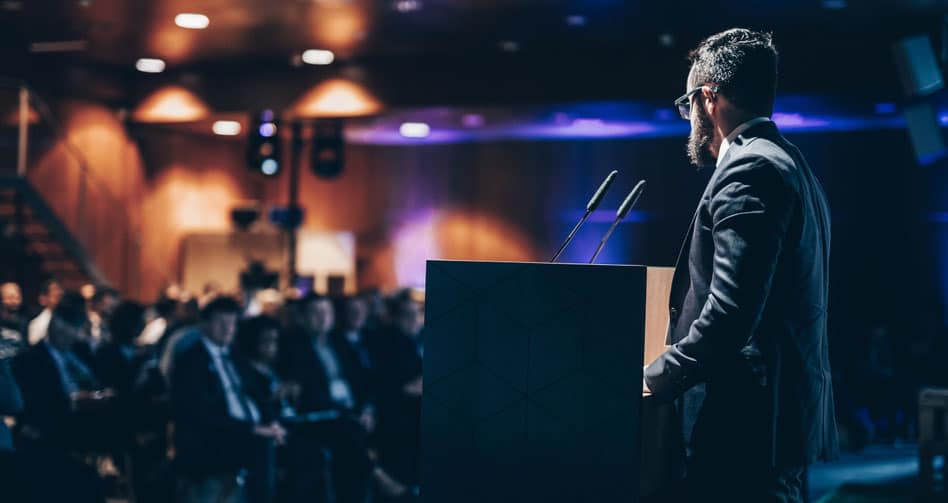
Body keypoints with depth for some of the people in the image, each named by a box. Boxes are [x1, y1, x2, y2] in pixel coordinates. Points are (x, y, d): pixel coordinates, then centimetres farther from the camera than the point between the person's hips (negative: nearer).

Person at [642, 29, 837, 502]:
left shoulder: (749, 169, -15)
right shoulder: (787, 164, 17)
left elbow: (730, 313, -23)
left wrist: (656, 377, -11)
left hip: (750, 424, -10)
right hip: (790, 412, 10)